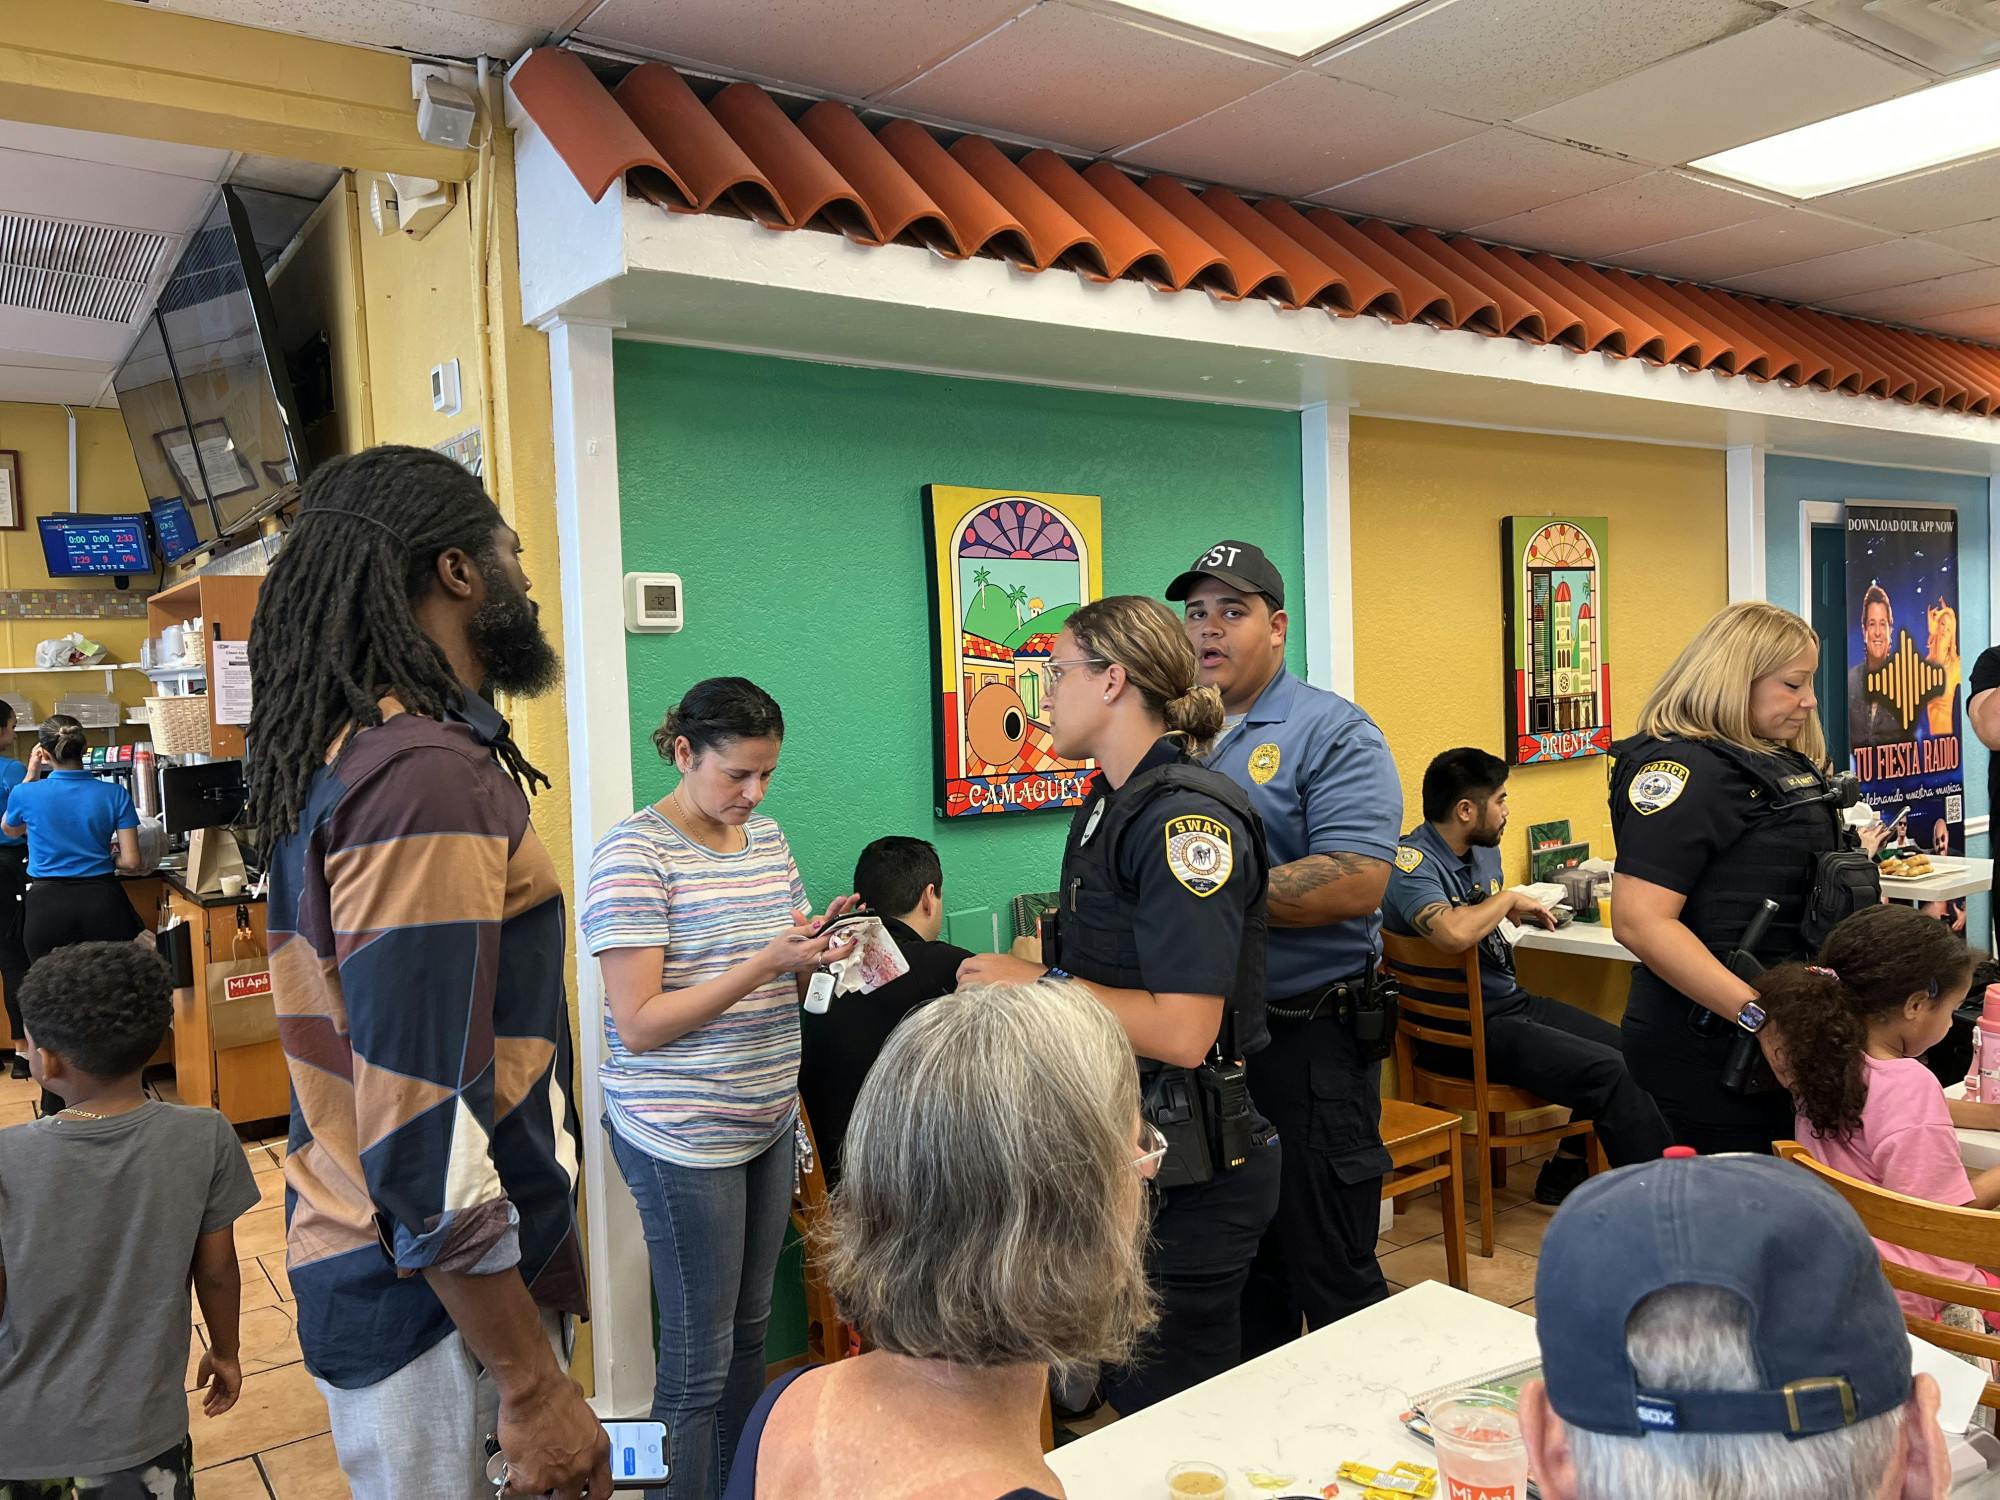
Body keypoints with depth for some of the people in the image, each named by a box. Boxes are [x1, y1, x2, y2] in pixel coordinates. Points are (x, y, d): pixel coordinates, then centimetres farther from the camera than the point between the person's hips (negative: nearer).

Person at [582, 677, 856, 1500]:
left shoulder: (767, 836, 7)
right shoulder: (634, 854, -15)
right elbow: (638, 1025, -19)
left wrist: (817, 943, -7)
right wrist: (764, 963, -25)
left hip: (769, 1119, 7)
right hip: (682, 1137, -7)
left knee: (750, 1325, 18)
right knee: (700, 1352, 6)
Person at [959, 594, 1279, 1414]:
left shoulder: (1186, 818, -20)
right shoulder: (1109, 802, 10)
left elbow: (1181, 1031, -26)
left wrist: (1039, 985, -18)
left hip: (1185, 1172, -9)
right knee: (1128, 1394, 21)